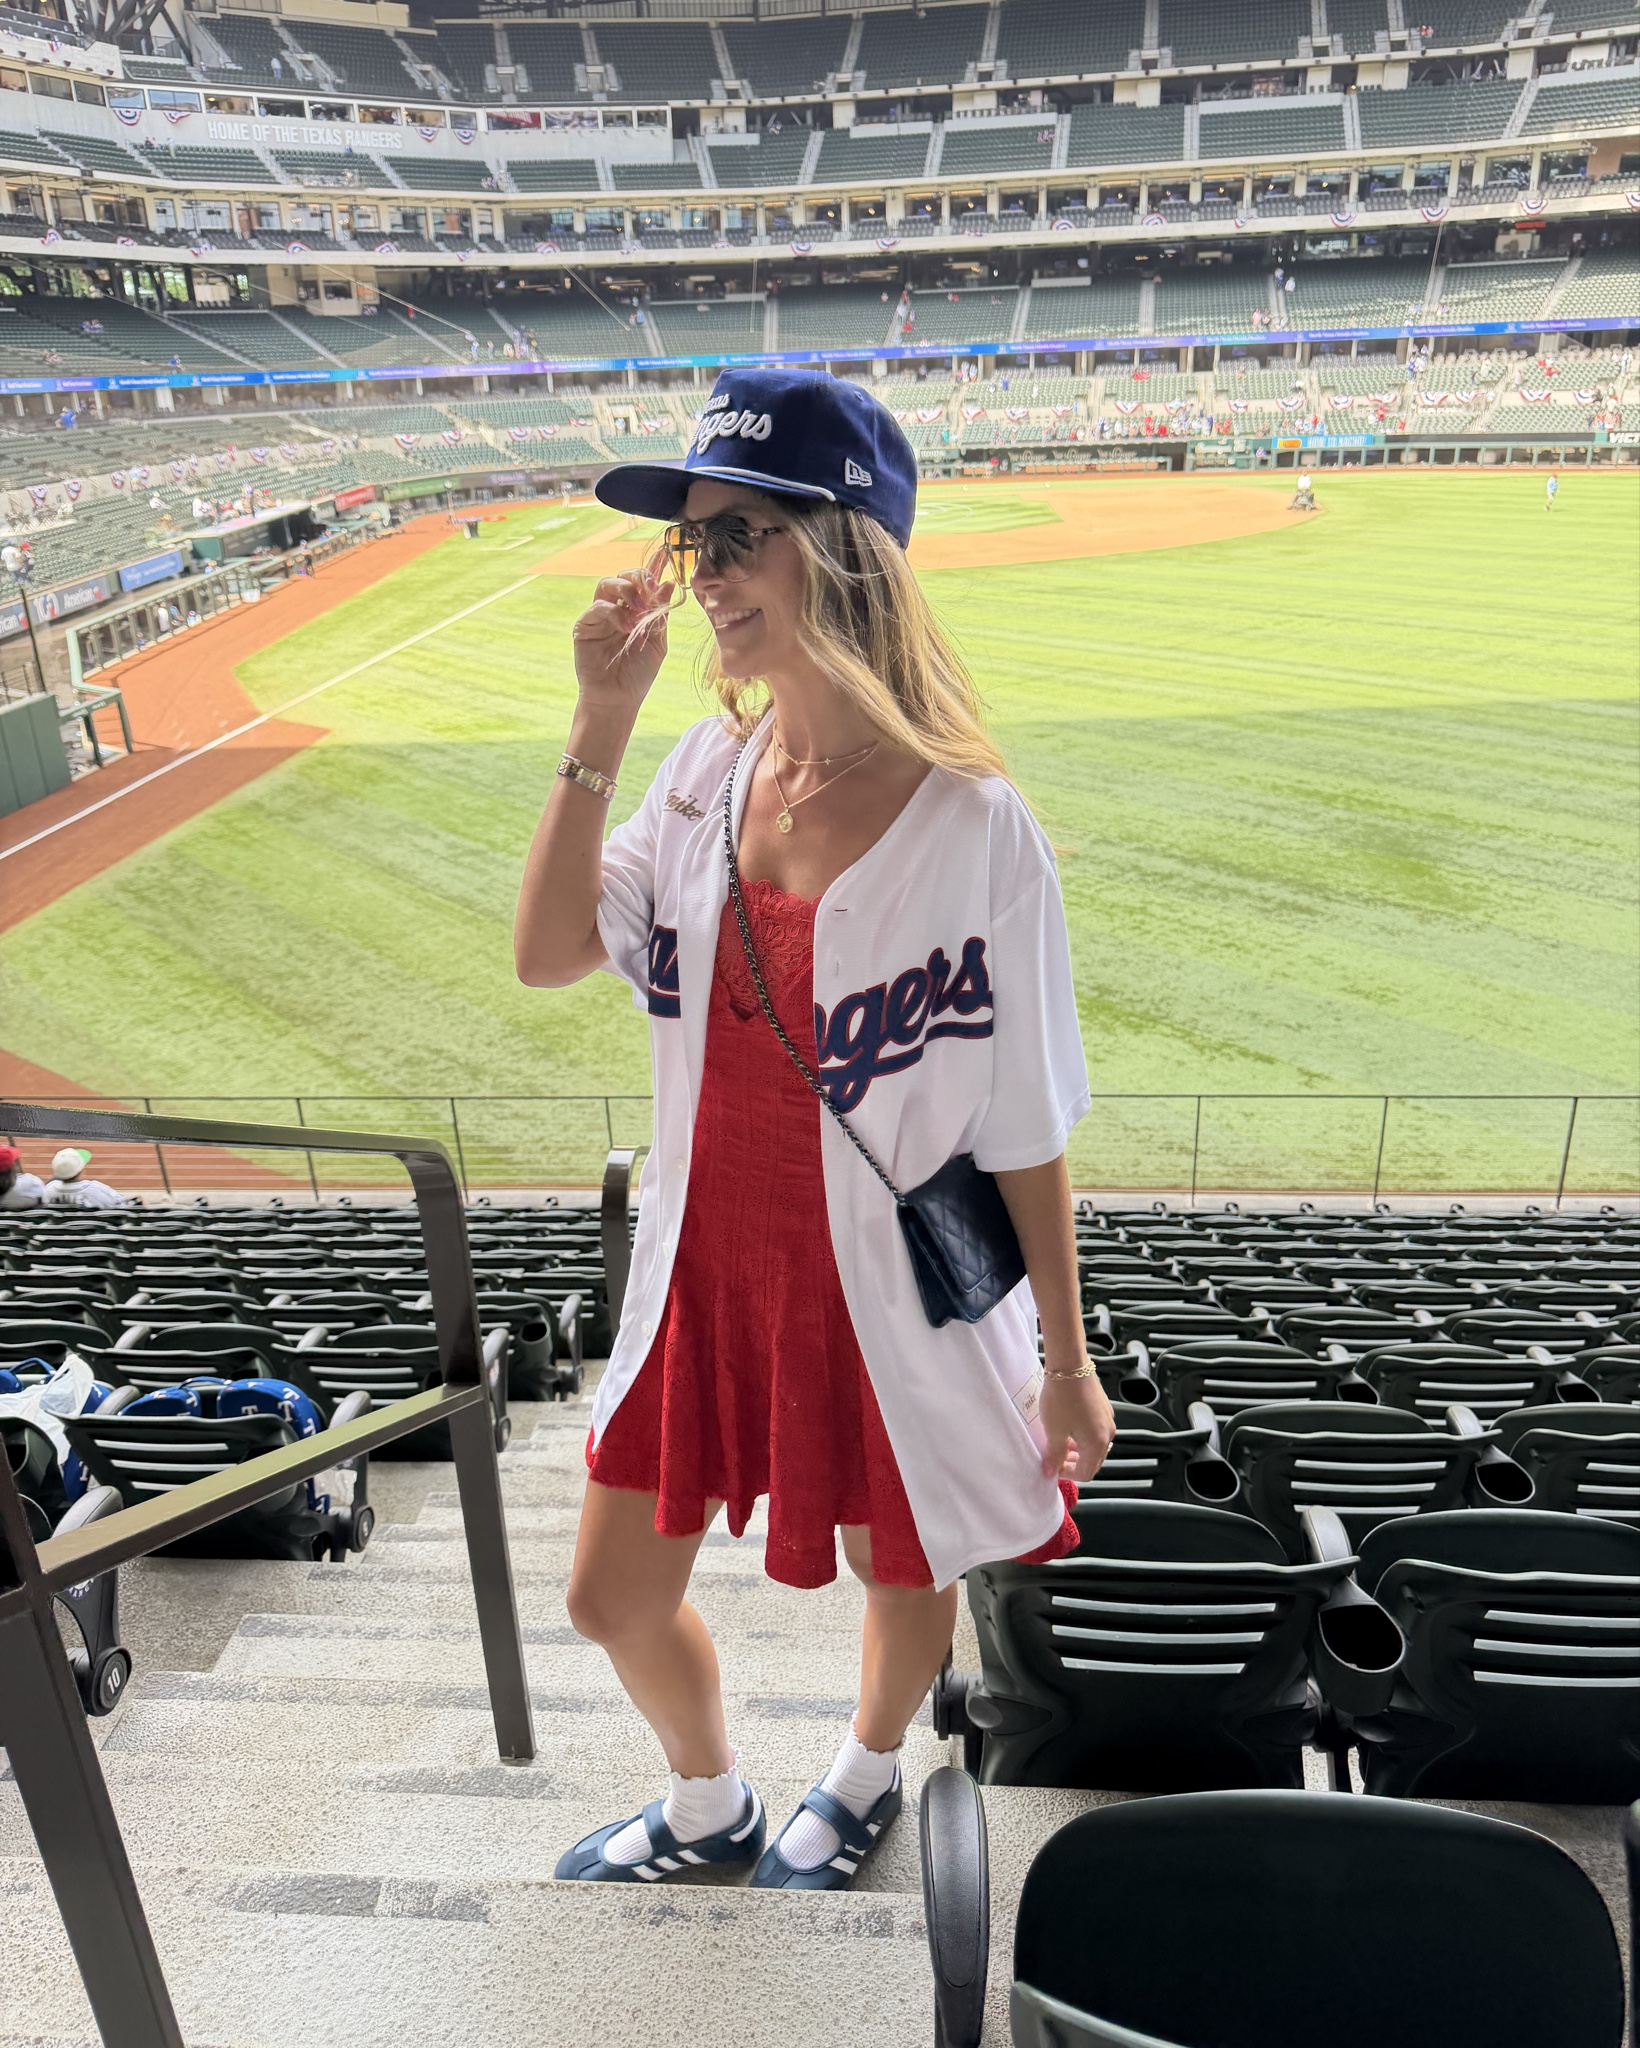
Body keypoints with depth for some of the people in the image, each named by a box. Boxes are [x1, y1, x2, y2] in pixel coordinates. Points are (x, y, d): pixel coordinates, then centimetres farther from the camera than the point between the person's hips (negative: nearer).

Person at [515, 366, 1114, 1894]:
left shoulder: (973, 826, -21)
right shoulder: (710, 766, -4)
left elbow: (1026, 1127, -15)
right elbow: (546, 954, -5)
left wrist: (1064, 1363, -6)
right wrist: (599, 726, -14)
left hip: (886, 1296, -5)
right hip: (707, 1270, 6)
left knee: (902, 1575, 23)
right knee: (615, 1598, 20)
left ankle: (865, 1776, 60)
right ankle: (707, 1810, 53)